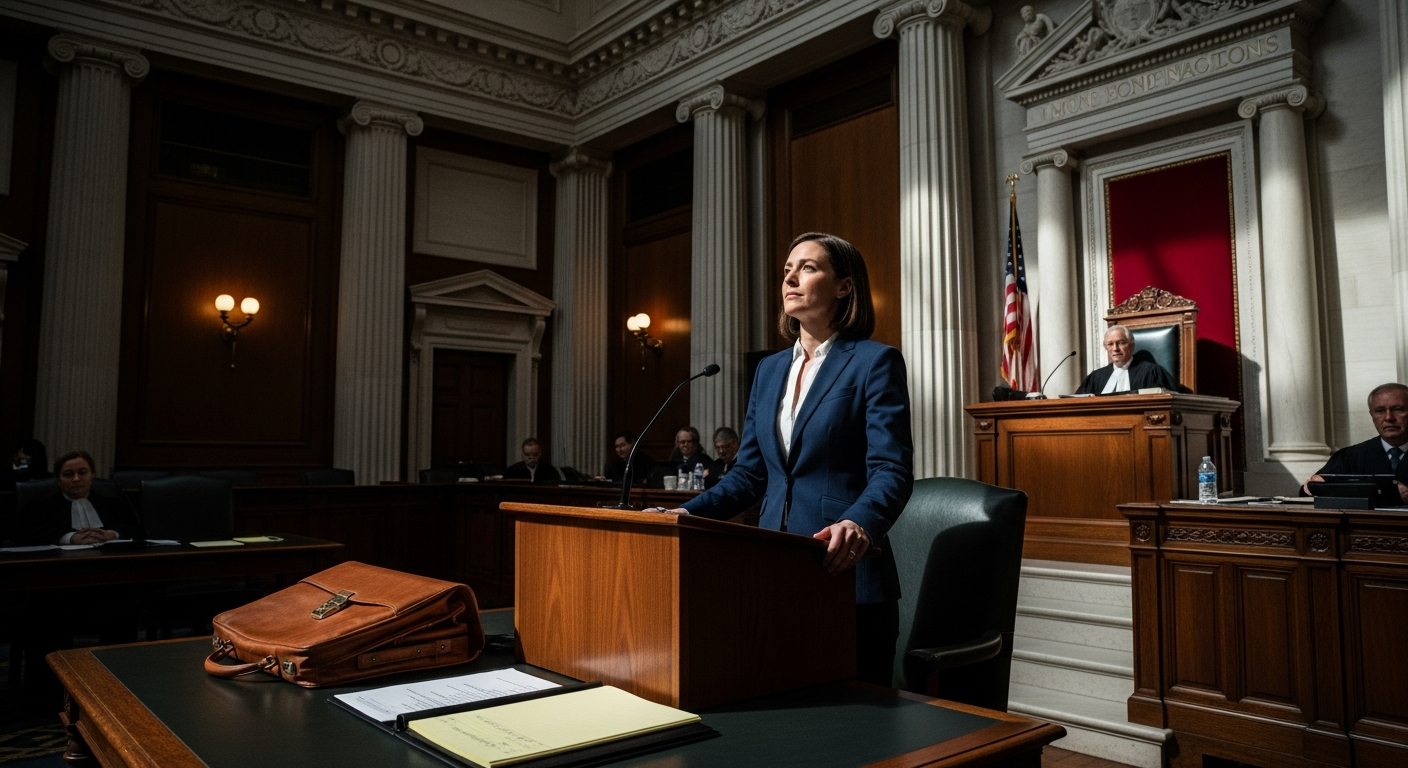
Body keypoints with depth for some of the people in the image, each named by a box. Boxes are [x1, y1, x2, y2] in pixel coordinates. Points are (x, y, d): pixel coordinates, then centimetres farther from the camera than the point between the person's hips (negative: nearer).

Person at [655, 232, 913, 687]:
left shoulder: (875, 362, -5)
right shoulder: (770, 370, 14)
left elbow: (891, 471, -14)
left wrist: (859, 525, -33)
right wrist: (688, 513, 2)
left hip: (844, 576, -5)